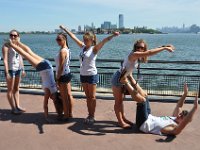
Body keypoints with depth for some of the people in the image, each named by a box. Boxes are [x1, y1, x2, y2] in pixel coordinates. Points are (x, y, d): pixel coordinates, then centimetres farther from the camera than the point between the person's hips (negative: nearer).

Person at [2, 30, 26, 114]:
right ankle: (13, 108, 7)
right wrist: (7, 72, -21)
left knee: (16, 89, 13)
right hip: (10, 69, -7)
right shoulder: (6, 46, -11)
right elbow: (5, 60, -16)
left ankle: (17, 106, 22)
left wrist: (23, 69, 15)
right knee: (10, 90, 2)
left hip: (18, 69, 7)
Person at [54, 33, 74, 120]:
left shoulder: (62, 51, -19)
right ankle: (70, 114, 25)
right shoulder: (67, 49, 10)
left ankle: (66, 116, 10)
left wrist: (57, 78, -15)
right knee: (69, 95, 14)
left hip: (63, 75, -9)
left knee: (64, 97, 0)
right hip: (67, 73, 10)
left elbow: (61, 67, -20)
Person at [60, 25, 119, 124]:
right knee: (87, 97, 13)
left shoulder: (94, 49, -11)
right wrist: (65, 29, 21)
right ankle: (89, 115, 22)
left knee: (92, 97, 4)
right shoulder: (82, 46, 6)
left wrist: (113, 35, -41)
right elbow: (73, 37, 13)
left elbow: (104, 41, -26)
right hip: (83, 75, 6)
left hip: (92, 75, -6)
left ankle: (92, 116, 13)